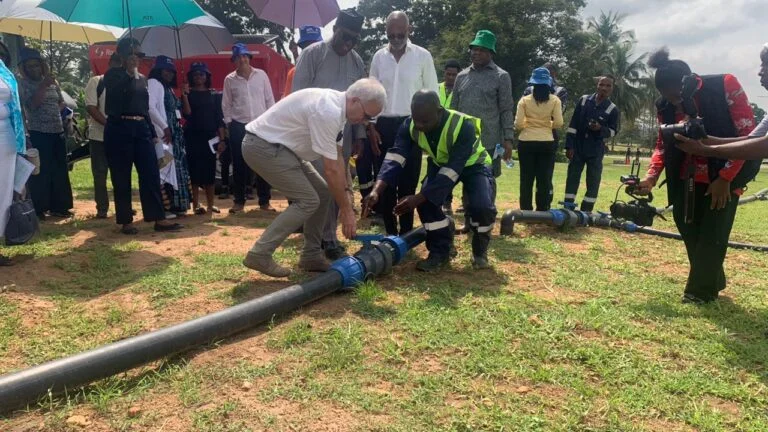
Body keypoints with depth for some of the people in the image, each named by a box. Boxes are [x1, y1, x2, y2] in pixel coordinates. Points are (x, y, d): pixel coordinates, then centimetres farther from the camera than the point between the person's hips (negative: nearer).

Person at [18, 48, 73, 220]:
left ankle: (57, 206, 17)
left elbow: (61, 101, 22)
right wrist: (43, 86, -22)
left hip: (58, 131, 5)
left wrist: (54, 114, 4)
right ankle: (38, 209, 3)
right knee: (40, 171, -5)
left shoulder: (52, 81, 11)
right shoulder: (23, 84, -3)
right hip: (38, 133, -5)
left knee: (59, 170, 8)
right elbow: (32, 104, -16)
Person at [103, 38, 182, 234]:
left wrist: (152, 131, 17)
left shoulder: (142, 78, 18)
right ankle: (126, 222, 8)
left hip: (141, 129, 5)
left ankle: (159, 219, 1)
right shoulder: (113, 75, 1)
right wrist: (131, 72, -13)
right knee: (121, 178, 0)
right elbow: (117, 93, -20)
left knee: (151, 174, -1)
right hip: (119, 129, -5)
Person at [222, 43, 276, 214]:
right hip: (239, 126, 0)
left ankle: (264, 201, 10)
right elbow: (226, 105, 8)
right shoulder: (229, 79, 4)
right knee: (239, 165, 3)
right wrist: (229, 123, 1)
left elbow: (269, 99, 6)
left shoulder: (261, 75, 4)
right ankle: (239, 201, 14)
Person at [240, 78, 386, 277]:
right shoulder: (328, 112, -28)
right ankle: (260, 254, -8)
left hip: (278, 145, 10)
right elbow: (331, 170, -25)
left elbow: (337, 157, 9)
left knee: (322, 193, 7)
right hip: (262, 146, -10)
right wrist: (346, 209, -17)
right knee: (307, 201, -13)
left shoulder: (337, 106, 4)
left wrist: (346, 192, 1)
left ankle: (311, 255, 14)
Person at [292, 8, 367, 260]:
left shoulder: (357, 61, 11)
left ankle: (327, 235, 18)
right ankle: (328, 238, 1)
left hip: (344, 134, 5)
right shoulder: (313, 54, -4)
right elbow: (298, 95, -6)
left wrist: (359, 134, 11)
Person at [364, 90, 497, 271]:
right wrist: (376, 191, -46)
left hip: (472, 164, -4)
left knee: (481, 206, -29)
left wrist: (417, 198, -43)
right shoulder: (410, 126, -23)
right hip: (440, 164, 4)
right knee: (427, 199, -22)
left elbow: (452, 170, -38)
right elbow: (395, 158, -30)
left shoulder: (463, 126, -37)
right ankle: (441, 250, 0)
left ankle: (480, 249, 2)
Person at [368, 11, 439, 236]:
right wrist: (371, 126, 2)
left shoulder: (422, 56, -1)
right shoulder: (379, 56, 7)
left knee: (408, 182, 0)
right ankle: (390, 232, 16)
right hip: (384, 125, 3)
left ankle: (406, 233, 8)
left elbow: (432, 94, 1)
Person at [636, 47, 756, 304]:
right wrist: (652, 176, -13)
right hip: (686, 179, 4)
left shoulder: (725, 85, -15)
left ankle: (700, 290, 12)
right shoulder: (666, 106, -3)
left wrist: (725, 177, -17)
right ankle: (712, 282, 26)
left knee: (712, 235, -2)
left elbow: (747, 133, -14)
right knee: (690, 232, 7)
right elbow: (663, 144, 4)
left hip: (723, 178, -4)